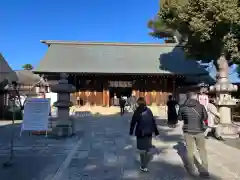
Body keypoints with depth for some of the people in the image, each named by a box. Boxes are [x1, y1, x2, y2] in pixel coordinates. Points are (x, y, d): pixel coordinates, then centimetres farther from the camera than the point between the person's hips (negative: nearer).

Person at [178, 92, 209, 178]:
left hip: (188, 131, 0)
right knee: (202, 150, 15)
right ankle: (205, 170, 20)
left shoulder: (182, 107, -8)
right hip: (199, 130, 0)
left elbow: (180, 118, 4)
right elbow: (205, 117, 2)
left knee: (190, 150, 14)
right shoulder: (201, 106, -10)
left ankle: (191, 169, 24)